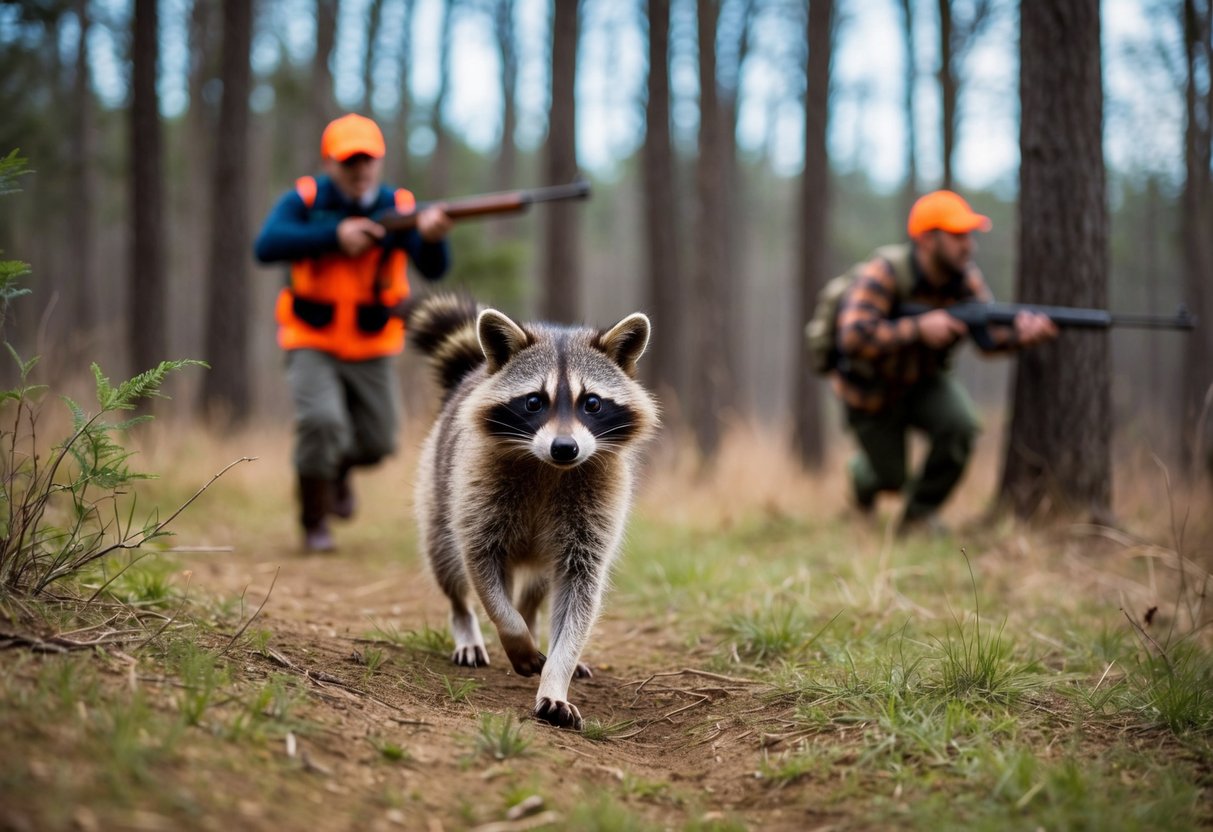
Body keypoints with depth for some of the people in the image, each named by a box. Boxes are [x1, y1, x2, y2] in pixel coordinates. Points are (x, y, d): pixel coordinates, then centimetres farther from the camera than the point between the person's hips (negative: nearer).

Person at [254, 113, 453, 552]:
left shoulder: (398, 207, -11)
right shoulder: (305, 200, -11)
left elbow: (433, 268, -25)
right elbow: (266, 246, -28)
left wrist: (431, 235, -48)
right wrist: (334, 235, -37)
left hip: (371, 347, 2)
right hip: (313, 342, -2)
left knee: (375, 443, 7)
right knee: (322, 421, -23)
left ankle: (337, 470, 44)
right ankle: (314, 523, -3)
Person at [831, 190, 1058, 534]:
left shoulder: (964, 275, -15)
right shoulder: (883, 274, -30)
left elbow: (989, 334, -26)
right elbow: (854, 338, -40)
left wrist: (1021, 333, -48)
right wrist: (920, 328, -43)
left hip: (925, 381, 4)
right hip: (872, 392, -4)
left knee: (961, 423, -26)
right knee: (891, 478, 2)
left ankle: (919, 513, -6)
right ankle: (863, 472, 43)